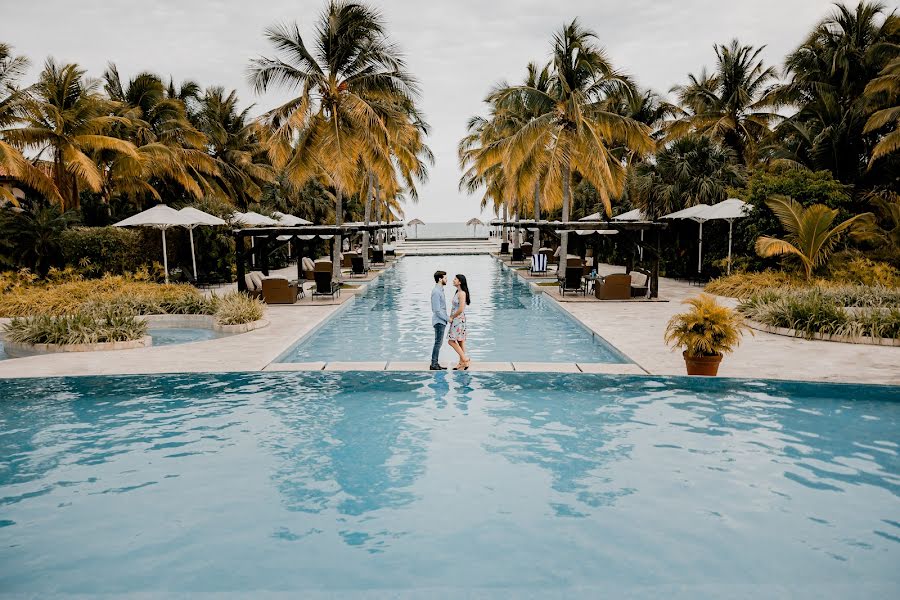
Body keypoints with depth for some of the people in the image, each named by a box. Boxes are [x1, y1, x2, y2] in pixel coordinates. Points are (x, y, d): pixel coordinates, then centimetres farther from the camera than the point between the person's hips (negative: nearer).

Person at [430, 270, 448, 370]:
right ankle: (434, 365, 1)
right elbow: (437, 310, -21)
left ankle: (435, 364, 17)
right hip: (439, 321, -10)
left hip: (441, 321, 10)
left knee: (438, 343, 12)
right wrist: (448, 319, -14)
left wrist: (446, 319, 13)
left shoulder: (440, 290, 13)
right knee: (438, 343, -5)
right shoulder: (436, 292, -18)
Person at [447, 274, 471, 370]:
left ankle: (465, 359, -4)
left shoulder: (462, 293, -17)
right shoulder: (458, 292, 12)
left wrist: (452, 317, -13)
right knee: (460, 341, 11)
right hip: (456, 319, 10)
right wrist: (451, 317, 10)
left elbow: (461, 309, -23)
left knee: (451, 341, -8)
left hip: (459, 319, -10)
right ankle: (462, 363, 15)